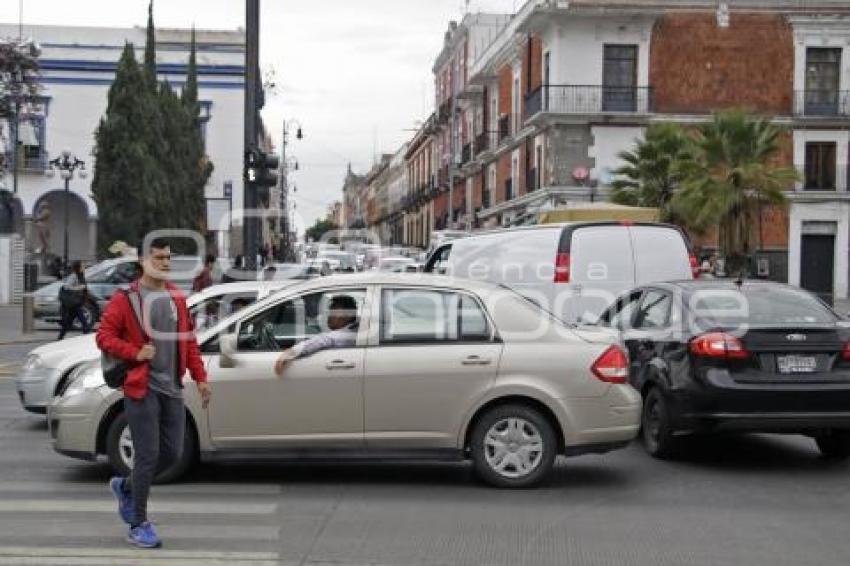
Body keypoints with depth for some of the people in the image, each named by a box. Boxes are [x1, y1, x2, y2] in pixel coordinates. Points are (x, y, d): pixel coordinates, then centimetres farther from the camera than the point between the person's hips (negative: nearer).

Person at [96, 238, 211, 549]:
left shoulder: (176, 297, 12)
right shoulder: (125, 299, -5)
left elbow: (189, 340, 16)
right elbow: (104, 336, -7)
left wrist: (200, 378, 10)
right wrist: (136, 352, -18)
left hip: (172, 388, 6)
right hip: (142, 388, -6)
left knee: (172, 454, 8)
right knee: (148, 456, -5)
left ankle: (125, 487, 33)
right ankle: (138, 525, 8)